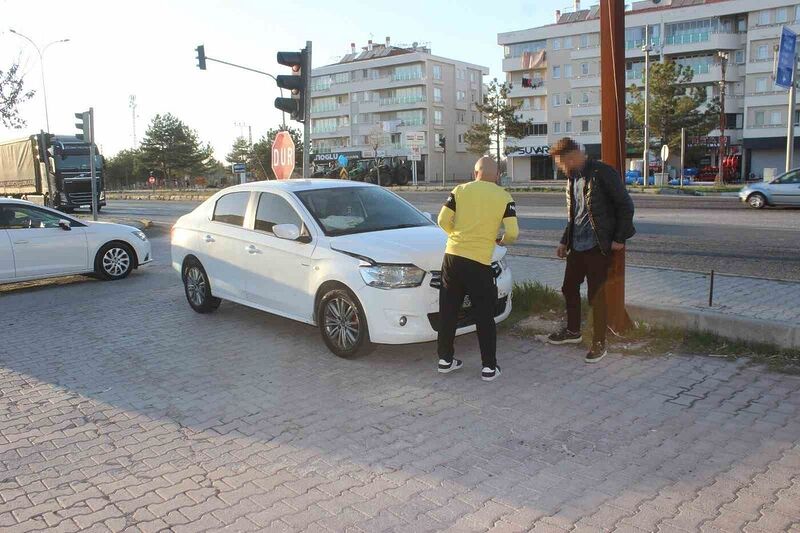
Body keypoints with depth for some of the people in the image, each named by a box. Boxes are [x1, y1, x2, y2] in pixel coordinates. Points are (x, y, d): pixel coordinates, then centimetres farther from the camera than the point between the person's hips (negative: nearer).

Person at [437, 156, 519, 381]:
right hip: (479, 263, -2)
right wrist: (502, 241, 16)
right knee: (485, 316, 9)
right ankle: (489, 367, 14)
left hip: (452, 256, 3)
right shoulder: (504, 197, 1)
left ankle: (445, 359, 24)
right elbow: (513, 232, -6)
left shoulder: (460, 190, 5)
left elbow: (443, 221, 1)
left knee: (448, 310, 14)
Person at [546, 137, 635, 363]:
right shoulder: (572, 179, 12)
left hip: (598, 247, -8)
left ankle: (599, 343, 14)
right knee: (569, 288, 17)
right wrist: (565, 241, 18)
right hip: (576, 246, 8)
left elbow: (625, 205, -12)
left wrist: (619, 238, -14)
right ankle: (573, 331, 37)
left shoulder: (602, 173, -13)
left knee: (596, 296, 0)